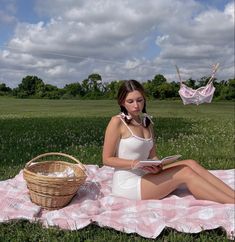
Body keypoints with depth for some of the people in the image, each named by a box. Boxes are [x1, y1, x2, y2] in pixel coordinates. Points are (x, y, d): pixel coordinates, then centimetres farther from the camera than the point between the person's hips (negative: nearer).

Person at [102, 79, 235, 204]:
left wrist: (156, 166, -14)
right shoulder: (117, 122, -10)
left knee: (190, 163, -11)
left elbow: (153, 156, 9)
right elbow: (107, 159, -10)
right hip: (127, 186, -6)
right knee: (184, 172, -19)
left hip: (144, 177, 6)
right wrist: (134, 163, -22)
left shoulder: (147, 122, 10)